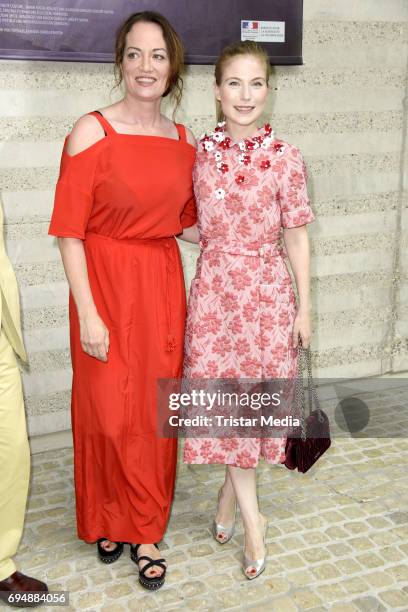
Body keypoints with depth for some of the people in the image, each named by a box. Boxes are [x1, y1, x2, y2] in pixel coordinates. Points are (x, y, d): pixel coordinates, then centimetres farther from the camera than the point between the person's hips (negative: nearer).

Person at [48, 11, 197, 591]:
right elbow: (70, 230, -11)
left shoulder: (185, 141, 6)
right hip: (106, 285, -4)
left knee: (155, 413, 11)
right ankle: (107, 520, 35)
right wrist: (87, 314, -14)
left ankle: (146, 530, 31)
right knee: (108, 412, 8)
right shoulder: (92, 130, -8)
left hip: (163, 286, 4)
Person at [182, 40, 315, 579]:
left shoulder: (284, 157, -5)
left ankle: (229, 495, 35)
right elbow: (195, 226, 10)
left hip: (269, 291, -1)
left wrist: (304, 307, -1)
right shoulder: (198, 152, 1)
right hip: (215, 290, 1)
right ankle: (253, 521, 19)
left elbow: (296, 235, -2)